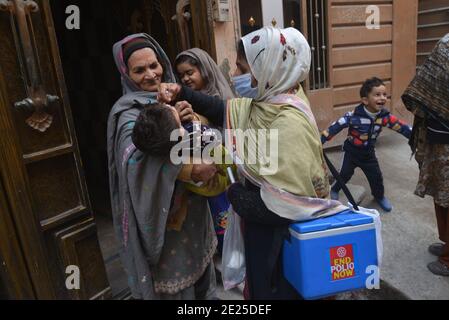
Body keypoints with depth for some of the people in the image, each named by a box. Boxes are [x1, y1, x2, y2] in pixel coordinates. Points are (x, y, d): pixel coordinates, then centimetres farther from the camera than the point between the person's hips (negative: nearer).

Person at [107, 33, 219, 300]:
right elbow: (134, 159, -36)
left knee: (200, 271, 24)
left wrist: (192, 119, -20)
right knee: (174, 281, 10)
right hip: (164, 214, -6)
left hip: (193, 206, 7)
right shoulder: (130, 112, -17)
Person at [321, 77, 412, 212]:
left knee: (376, 177, 11)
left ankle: (379, 196, 39)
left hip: (369, 153, 4)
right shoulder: (354, 116, -28)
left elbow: (400, 126, -8)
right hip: (352, 151, -4)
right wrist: (321, 140, -27)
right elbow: (336, 126, -26)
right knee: (345, 174, 8)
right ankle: (334, 191, 35)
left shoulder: (384, 116, -14)